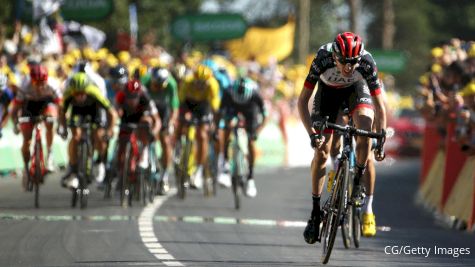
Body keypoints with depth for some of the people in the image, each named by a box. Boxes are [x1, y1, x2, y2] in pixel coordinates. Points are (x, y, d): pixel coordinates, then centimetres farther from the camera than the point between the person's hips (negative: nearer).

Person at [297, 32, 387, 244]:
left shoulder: (367, 62, -35)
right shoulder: (322, 60, -37)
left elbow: (379, 106, -25)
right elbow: (303, 101, -29)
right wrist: (312, 133, -38)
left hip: (356, 89, 0)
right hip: (328, 90, 0)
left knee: (365, 128, -30)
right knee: (321, 151, -7)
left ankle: (357, 182, -8)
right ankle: (315, 212, 3)